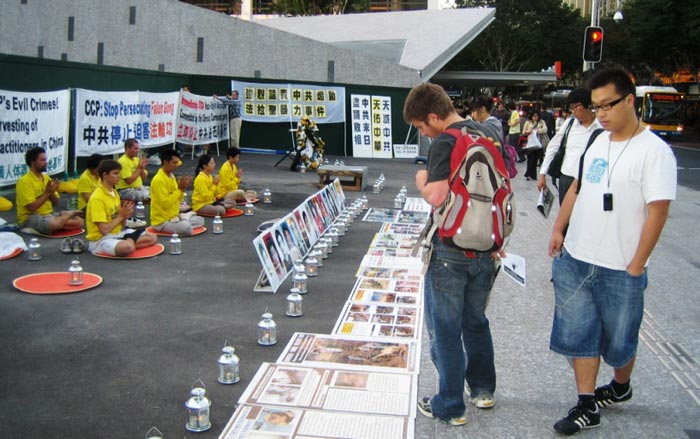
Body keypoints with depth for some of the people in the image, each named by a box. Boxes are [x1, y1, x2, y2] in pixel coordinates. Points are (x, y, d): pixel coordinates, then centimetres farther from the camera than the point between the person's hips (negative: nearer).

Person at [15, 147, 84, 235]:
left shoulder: (46, 177, 10)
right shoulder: (24, 181, -13)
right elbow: (31, 207, -21)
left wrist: (52, 192, -9)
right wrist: (47, 192, -15)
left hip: (49, 214, 6)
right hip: (30, 218, -6)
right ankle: (71, 213, -8)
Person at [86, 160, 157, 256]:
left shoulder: (115, 193, 9)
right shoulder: (97, 198, -19)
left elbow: (122, 224, 11)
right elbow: (104, 230, -24)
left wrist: (125, 215, -11)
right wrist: (120, 216, -14)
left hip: (118, 233, 8)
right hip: (101, 239, -8)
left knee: (153, 238, 0)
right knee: (128, 248, -38)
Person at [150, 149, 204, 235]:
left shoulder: (171, 176, 9)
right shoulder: (158, 180, -20)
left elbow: (177, 200, 13)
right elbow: (165, 204, -25)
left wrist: (183, 188, -5)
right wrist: (180, 188, -21)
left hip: (174, 216, 9)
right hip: (162, 221, -9)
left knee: (200, 220, 9)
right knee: (187, 228, -32)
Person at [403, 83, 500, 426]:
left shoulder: (444, 143, -17)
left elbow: (436, 196, -27)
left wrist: (421, 181, -7)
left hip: (451, 252, -7)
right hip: (486, 248, 8)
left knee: (445, 329, 6)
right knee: (475, 320, 23)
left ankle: (450, 407, 16)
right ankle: (483, 391, 35)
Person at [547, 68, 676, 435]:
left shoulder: (654, 150, -13)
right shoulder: (598, 142, 7)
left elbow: (658, 212, -16)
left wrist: (636, 267, -15)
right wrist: (559, 229, 10)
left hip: (620, 270, -5)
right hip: (574, 261, 6)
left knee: (618, 341, 13)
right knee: (579, 335, 9)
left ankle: (620, 388, 40)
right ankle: (587, 406, 21)